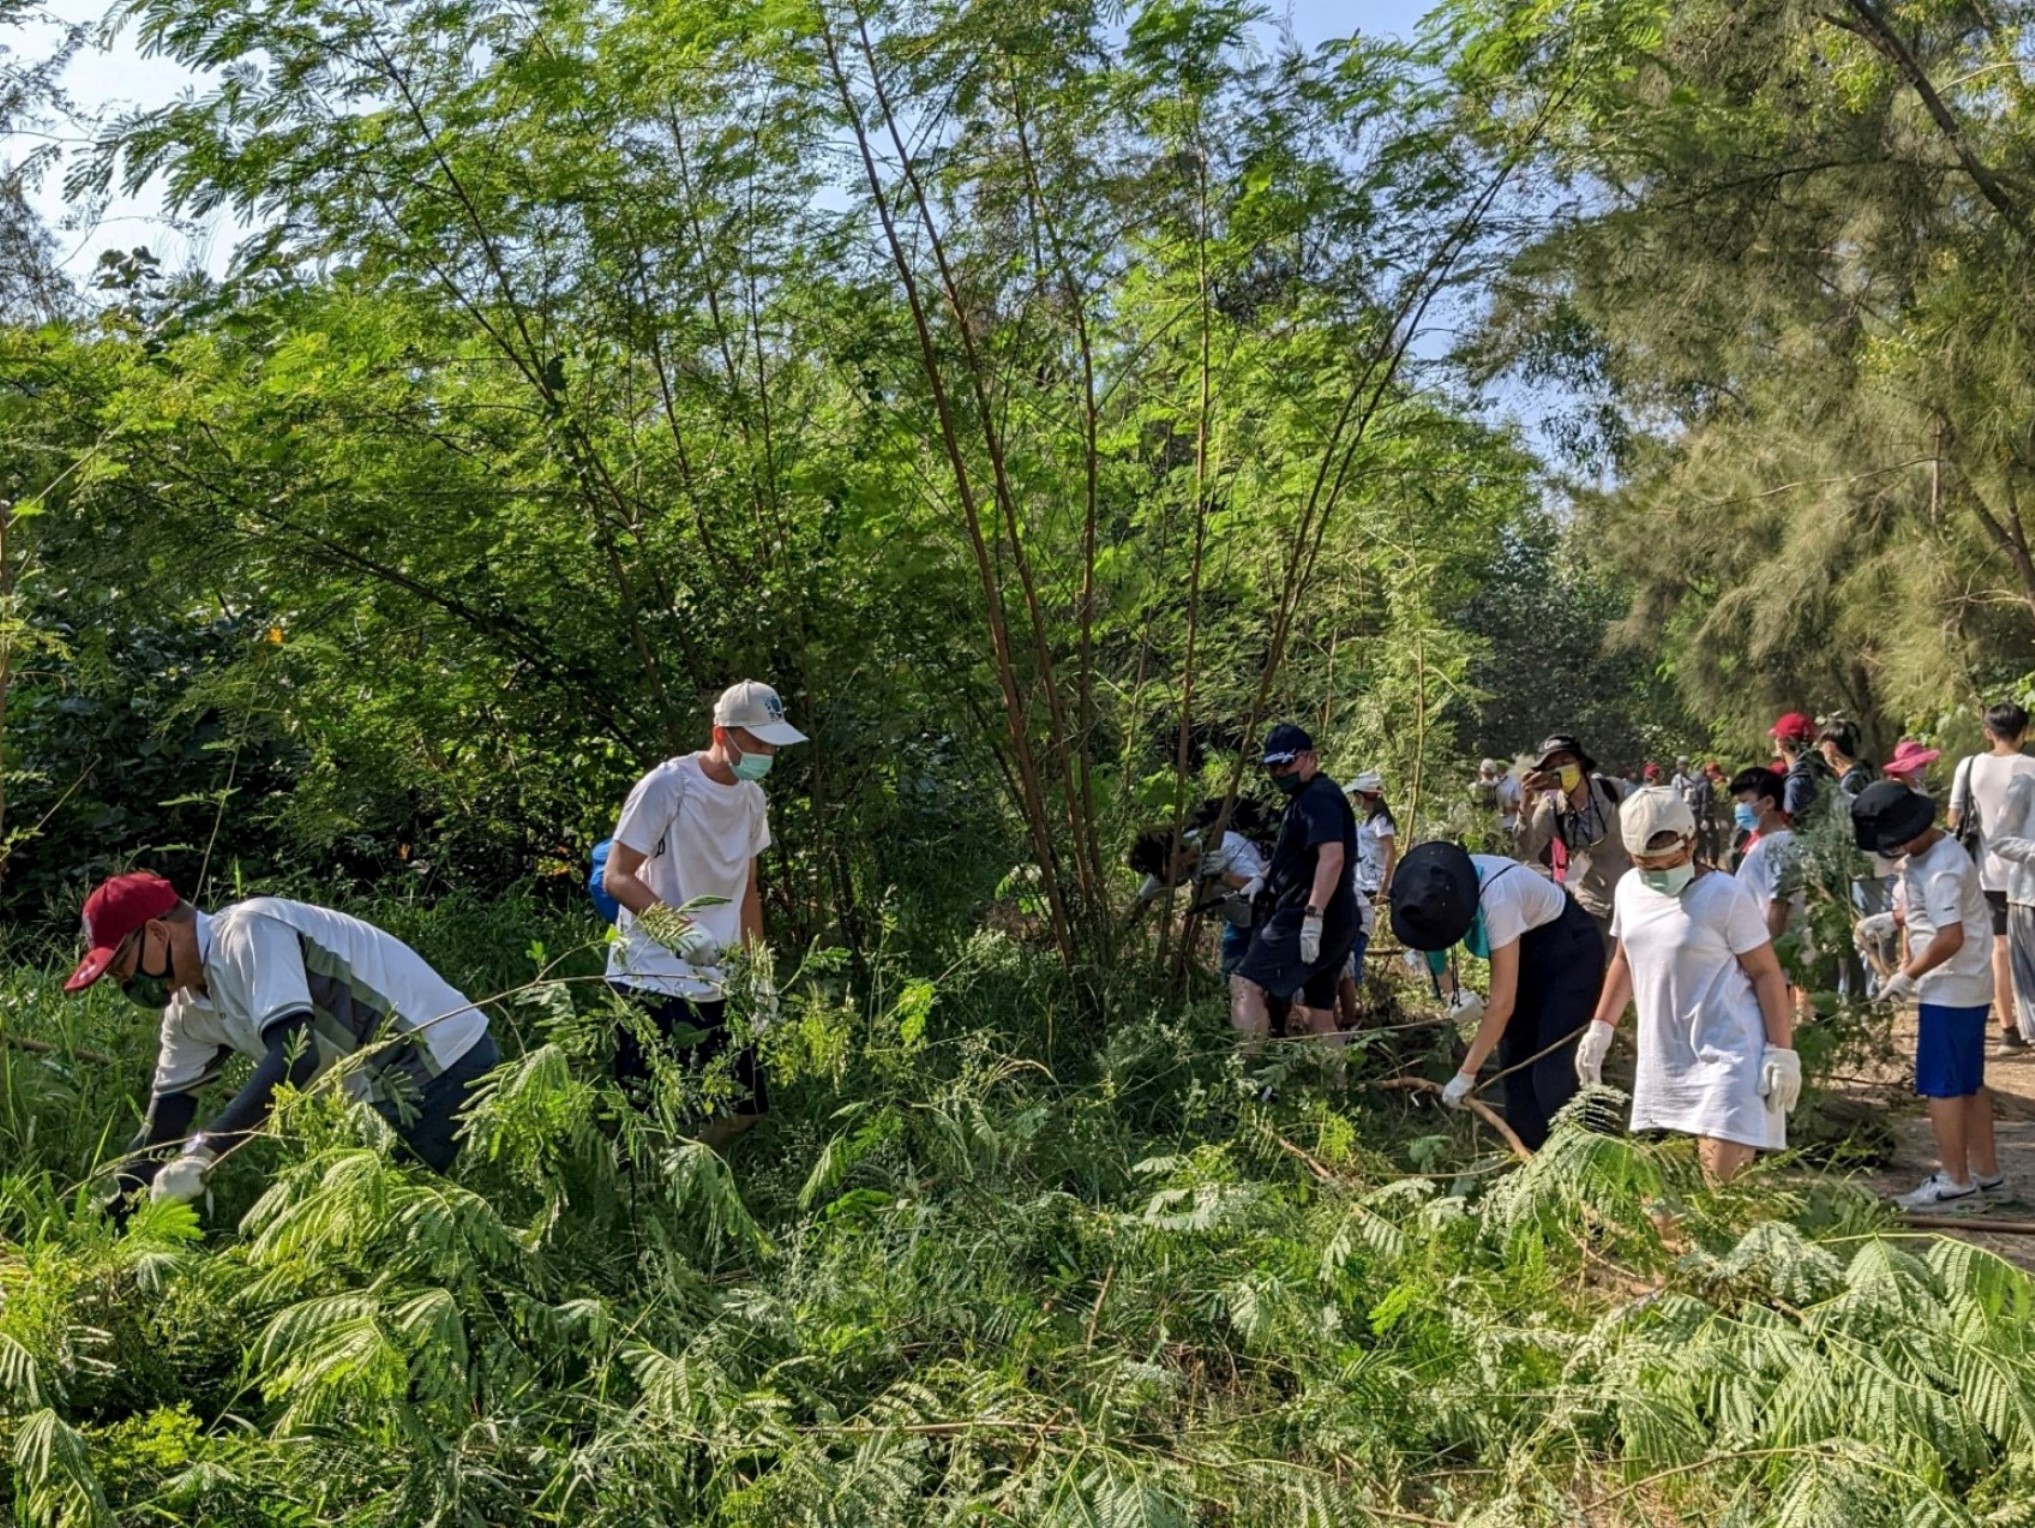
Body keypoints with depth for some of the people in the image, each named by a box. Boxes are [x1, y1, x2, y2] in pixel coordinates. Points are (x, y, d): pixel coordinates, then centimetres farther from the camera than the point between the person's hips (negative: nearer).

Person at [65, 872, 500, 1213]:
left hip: (444, 1069, -9)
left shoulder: (248, 931, -18)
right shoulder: (190, 1008, 11)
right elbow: (166, 1118, 18)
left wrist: (202, 1154, -30)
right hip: (394, 1091, 9)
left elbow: (295, 1054, -31)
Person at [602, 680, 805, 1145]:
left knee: (743, 1108, 8)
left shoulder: (752, 797, 9)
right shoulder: (667, 786, -12)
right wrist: (679, 929, -29)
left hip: (719, 984, 7)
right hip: (653, 980, -7)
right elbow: (617, 878, -14)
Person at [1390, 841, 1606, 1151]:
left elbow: (1502, 1003, -34)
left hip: (1569, 946, -7)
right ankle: (1526, 1153, 11)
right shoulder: (1436, 890, -20)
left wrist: (1466, 1075, -28)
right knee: (1515, 1055, 4)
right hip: (1526, 947, 7)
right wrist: (1454, 994, -10)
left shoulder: (1496, 898, -39)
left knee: (1550, 1061, -16)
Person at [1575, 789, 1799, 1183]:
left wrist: (1781, 1052, -13)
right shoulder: (1630, 889, 6)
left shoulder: (1725, 896, -13)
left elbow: (1766, 973, -9)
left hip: (1725, 1056, -6)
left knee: (1722, 1179, -15)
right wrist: (1600, 1028, 18)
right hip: (1661, 1059, 6)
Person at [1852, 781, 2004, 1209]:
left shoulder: (1940, 869, -24)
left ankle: (1954, 1181, 4)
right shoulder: (1928, 854, 8)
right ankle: (1986, 1173, 24)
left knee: (1940, 1085, -3)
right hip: (1969, 986, 10)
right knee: (1969, 1083, 16)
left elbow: (1950, 937, -29)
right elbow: (1918, 916, 17)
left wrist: (1907, 977, -20)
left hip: (1951, 989, -10)